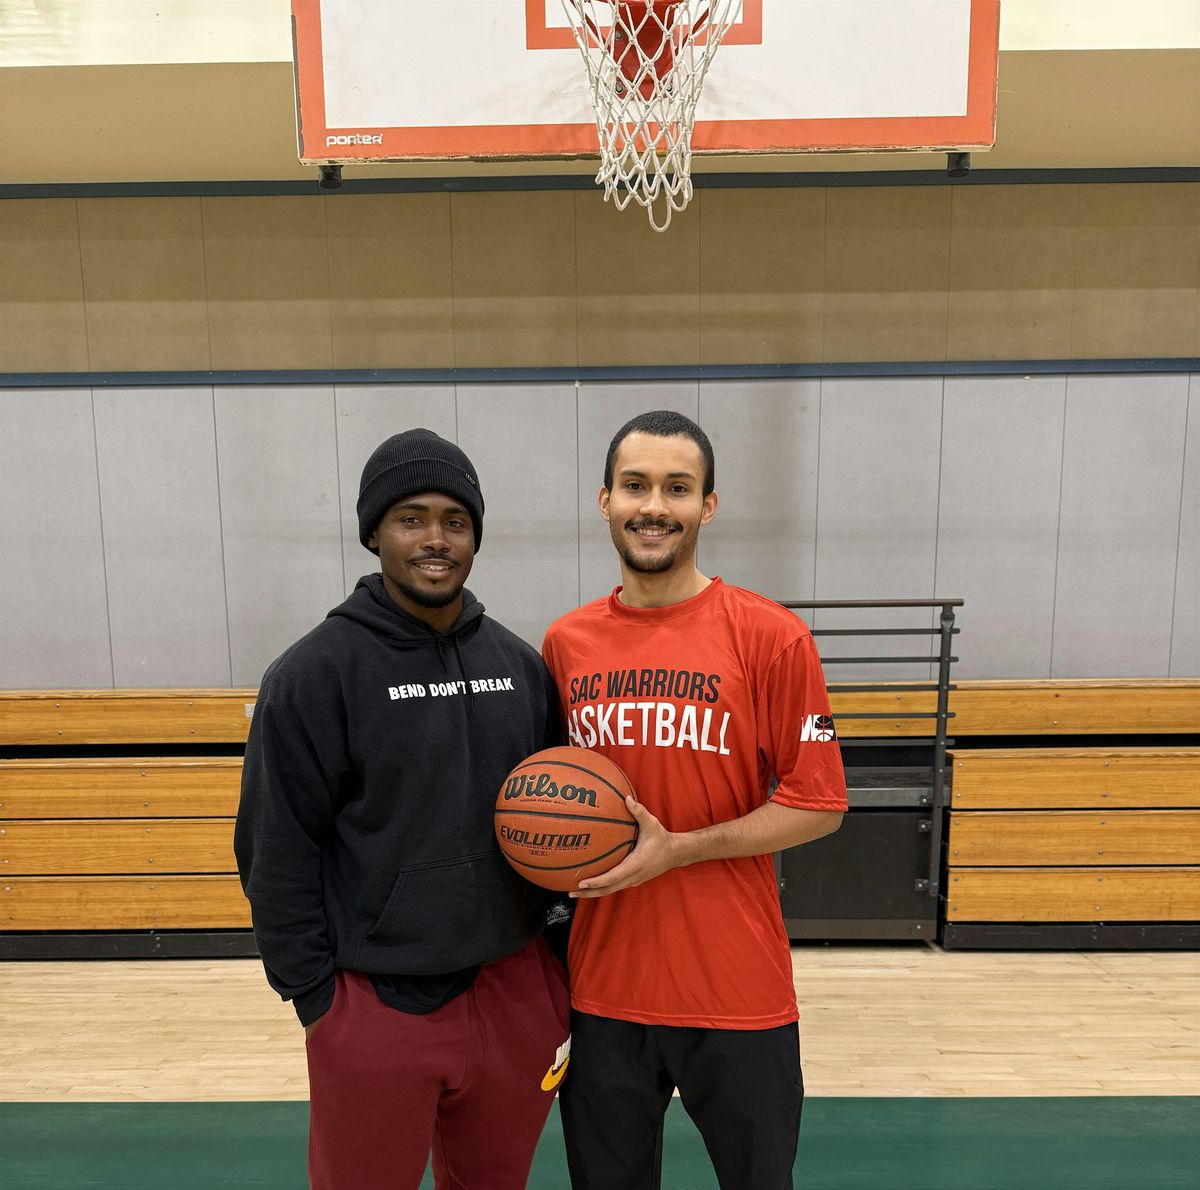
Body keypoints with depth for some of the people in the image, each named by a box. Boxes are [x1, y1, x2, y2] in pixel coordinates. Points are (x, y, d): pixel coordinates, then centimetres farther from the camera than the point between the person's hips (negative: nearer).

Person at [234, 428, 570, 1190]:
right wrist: (314, 993, -8)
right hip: (375, 1007, -4)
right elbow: (277, 856, -9)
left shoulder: (521, 665, 2)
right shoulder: (316, 672, -11)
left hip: (516, 993, 5)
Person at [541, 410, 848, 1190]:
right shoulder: (566, 643, 1)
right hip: (602, 989, 3)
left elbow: (818, 805, -10)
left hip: (740, 993, -3)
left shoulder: (770, 637, -12)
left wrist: (677, 849, -17)